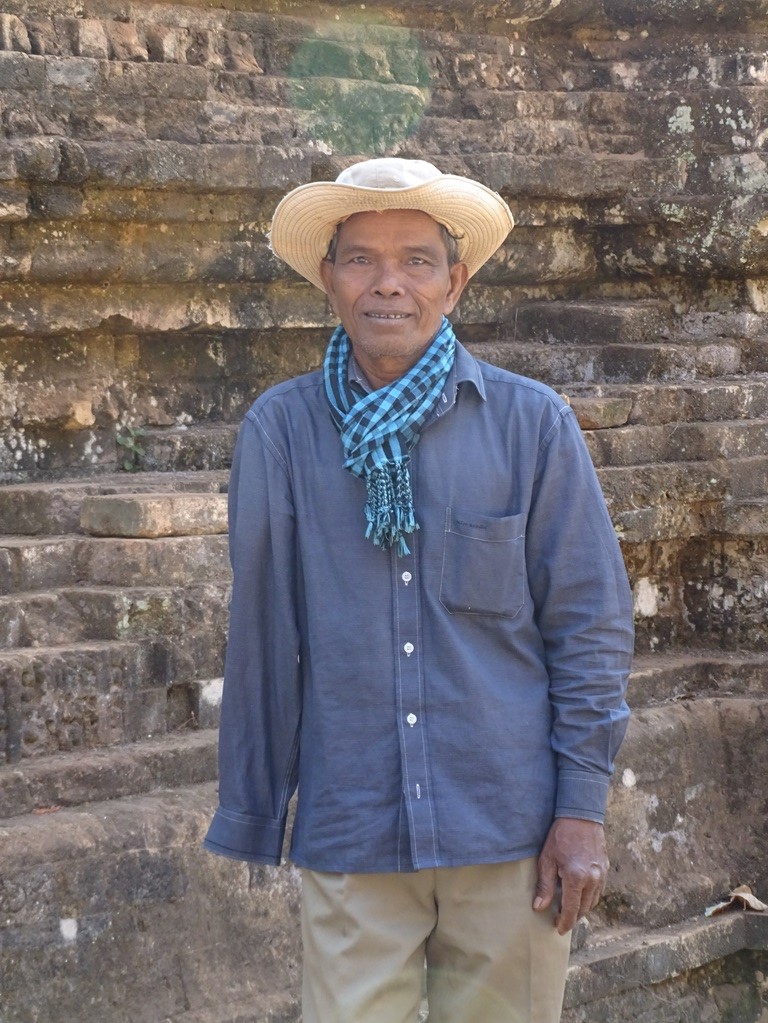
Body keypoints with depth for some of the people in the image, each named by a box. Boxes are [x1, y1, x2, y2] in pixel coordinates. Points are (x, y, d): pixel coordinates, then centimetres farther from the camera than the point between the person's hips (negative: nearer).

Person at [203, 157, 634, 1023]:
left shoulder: (533, 424, 0)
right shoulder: (280, 430, 0)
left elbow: (591, 622, 2)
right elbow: (262, 632, 3)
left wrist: (582, 807, -3)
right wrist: (250, 814, 6)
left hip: (508, 833, 0)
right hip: (349, 841, 0)